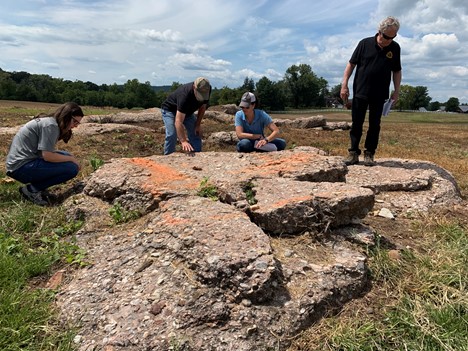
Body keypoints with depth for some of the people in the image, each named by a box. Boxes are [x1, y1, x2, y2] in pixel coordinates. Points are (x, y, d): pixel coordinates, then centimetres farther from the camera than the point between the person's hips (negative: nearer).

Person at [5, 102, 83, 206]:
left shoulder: (48, 121, 13)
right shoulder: (51, 125, -16)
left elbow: (46, 153, 8)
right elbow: (47, 156, -22)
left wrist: (70, 158, 1)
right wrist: (72, 159, -10)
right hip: (21, 167, -10)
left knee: (67, 157, 7)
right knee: (72, 168, -17)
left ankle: (36, 186, 6)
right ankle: (31, 190, -8)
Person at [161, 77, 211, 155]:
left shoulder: (206, 90, -25)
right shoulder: (185, 94, -44)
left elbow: (203, 106, -4)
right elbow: (178, 121, -50)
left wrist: (198, 124, -12)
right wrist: (183, 141, -60)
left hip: (188, 111, 6)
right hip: (170, 110, -6)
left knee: (196, 133, -4)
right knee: (172, 135, -23)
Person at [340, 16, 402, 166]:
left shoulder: (395, 48, 2)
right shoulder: (365, 43, -5)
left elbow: (397, 71, 10)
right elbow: (351, 64, -1)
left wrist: (396, 91, 2)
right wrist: (344, 85, -7)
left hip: (379, 95, 2)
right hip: (360, 92, -2)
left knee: (374, 125, 5)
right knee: (356, 124, 2)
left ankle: (369, 154, 14)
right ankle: (353, 152, 10)